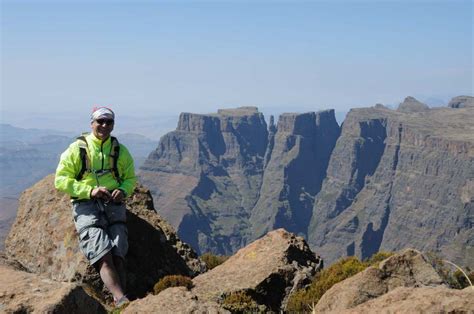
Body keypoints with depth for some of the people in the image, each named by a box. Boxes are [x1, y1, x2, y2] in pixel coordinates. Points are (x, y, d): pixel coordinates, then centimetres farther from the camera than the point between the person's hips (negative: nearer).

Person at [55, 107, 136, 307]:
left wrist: (123, 191, -5)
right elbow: (61, 180, 0)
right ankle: (122, 300, -35)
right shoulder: (77, 148, 4)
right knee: (104, 256, -23)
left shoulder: (120, 151, 14)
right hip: (86, 205, -3)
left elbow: (130, 178, 20)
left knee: (118, 256, -17)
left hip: (113, 205, 3)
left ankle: (119, 303, -24)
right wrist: (90, 191, -14)